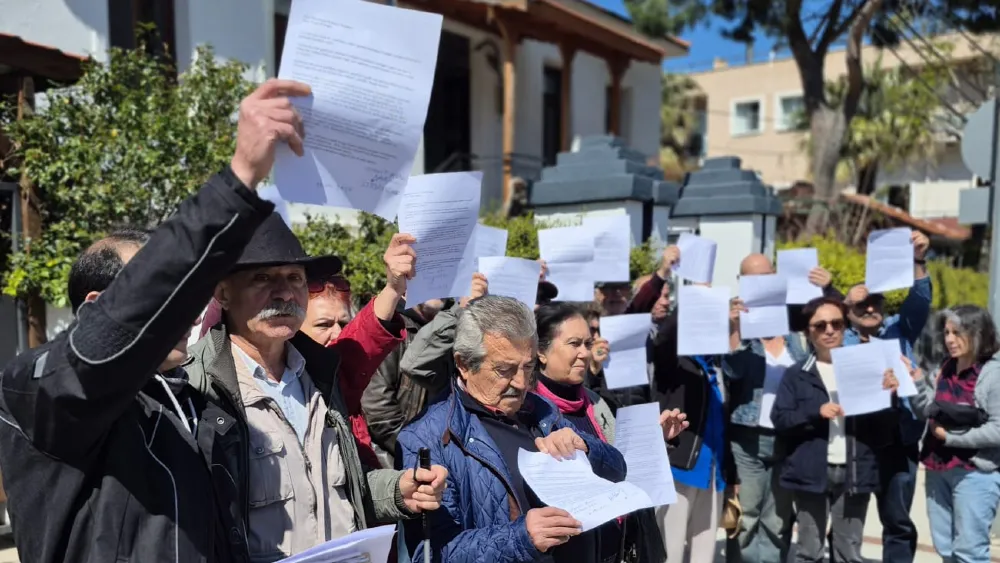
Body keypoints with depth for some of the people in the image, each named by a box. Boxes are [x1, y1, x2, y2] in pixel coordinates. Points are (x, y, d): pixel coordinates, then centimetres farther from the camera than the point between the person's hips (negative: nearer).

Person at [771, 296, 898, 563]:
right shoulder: (797, 374, 3)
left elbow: (882, 425, 8)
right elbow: (779, 420, -3)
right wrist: (816, 412, -17)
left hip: (854, 471, 2)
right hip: (811, 471, -1)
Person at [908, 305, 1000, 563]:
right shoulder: (946, 369, 7)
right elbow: (929, 411, 6)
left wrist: (951, 437, -15)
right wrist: (917, 381, -6)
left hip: (976, 473, -7)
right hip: (938, 469, 7)